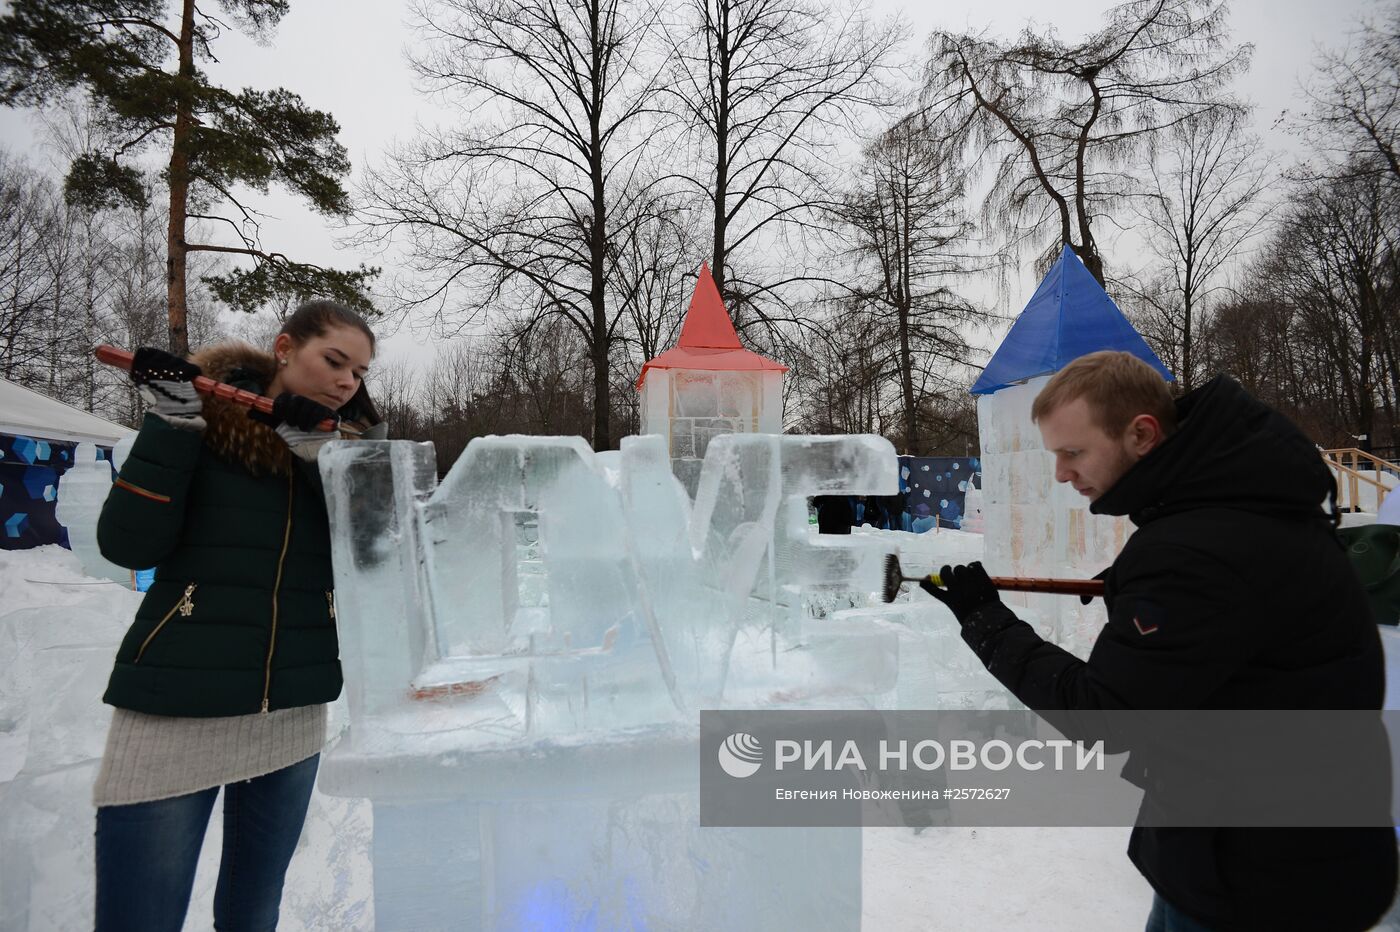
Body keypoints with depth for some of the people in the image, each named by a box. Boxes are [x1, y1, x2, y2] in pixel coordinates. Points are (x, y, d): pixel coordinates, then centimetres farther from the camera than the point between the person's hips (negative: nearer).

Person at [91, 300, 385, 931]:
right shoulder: (208, 417, -2)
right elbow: (128, 545, -10)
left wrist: (322, 457, -13)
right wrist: (170, 424, -16)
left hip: (293, 714, 4)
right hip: (175, 711, -4)